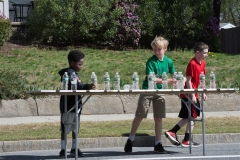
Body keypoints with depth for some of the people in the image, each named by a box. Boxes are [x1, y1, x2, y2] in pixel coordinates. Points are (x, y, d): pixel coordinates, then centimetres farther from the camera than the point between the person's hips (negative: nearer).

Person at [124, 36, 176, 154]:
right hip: (147, 91, -4)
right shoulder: (151, 62, -14)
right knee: (139, 116, -1)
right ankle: (130, 140, 13)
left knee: (158, 118, 4)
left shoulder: (169, 62, 1)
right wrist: (166, 81, -29)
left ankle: (158, 144, 10)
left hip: (159, 91, 4)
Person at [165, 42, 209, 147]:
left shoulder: (202, 63, 10)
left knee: (188, 117, 11)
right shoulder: (192, 63, -17)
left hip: (195, 94, 9)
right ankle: (187, 140, 4)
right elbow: (188, 80, -18)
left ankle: (172, 132, 14)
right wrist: (192, 95, -20)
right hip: (189, 95, -9)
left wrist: (203, 93, 16)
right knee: (192, 116, -3)